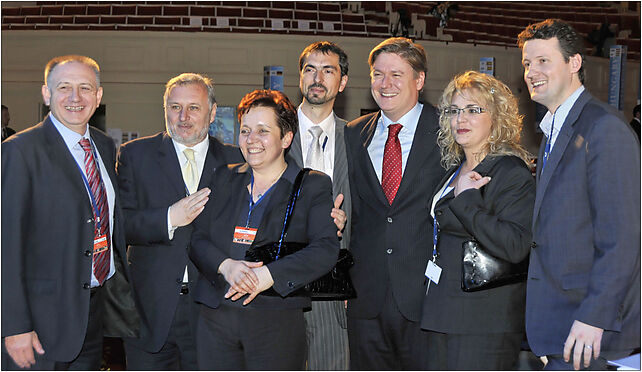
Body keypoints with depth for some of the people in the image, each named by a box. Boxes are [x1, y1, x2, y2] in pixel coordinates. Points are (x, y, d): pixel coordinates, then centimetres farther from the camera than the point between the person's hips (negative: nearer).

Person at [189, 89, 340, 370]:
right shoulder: (224, 178, 14)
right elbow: (197, 238, 8)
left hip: (277, 323, -3)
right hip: (215, 318, 3)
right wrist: (226, 266, -13)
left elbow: (326, 250, -9)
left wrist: (268, 274, -21)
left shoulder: (313, 185, 2)